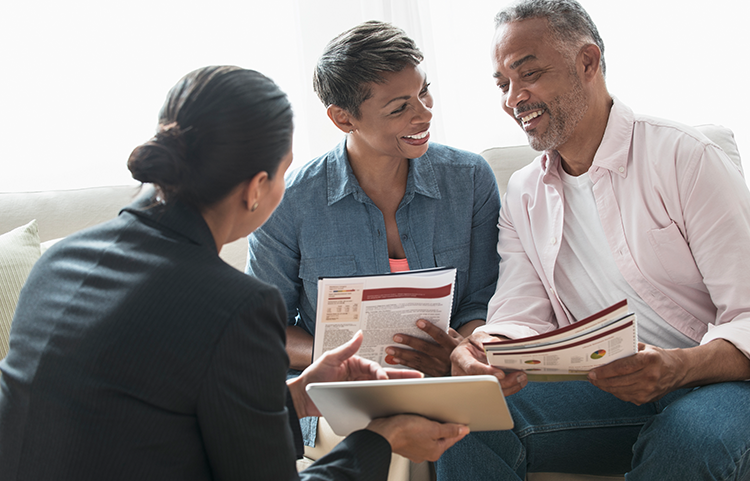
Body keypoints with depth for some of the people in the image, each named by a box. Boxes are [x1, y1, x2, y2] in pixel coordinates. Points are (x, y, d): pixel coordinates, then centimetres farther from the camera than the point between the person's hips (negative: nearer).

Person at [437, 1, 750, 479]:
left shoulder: (685, 158, -7)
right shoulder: (523, 196, 11)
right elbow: (521, 320, 1)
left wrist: (679, 366, -33)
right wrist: (484, 350, -23)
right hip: (601, 387, 3)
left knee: (692, 439, -37)